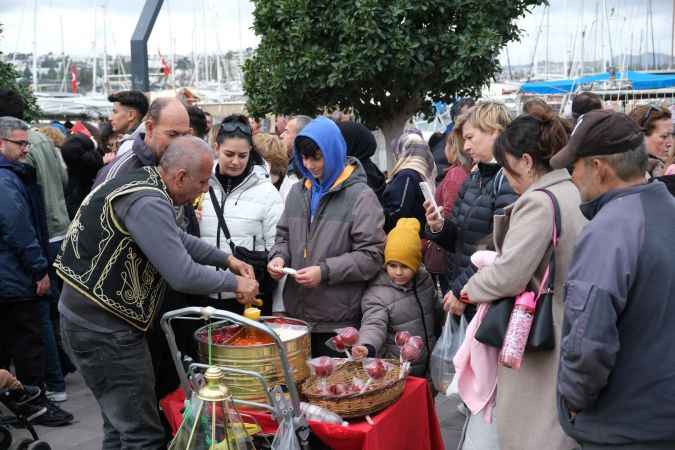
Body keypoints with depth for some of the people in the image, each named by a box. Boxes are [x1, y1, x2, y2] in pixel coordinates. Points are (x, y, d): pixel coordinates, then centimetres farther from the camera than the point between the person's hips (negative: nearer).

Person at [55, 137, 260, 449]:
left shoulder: (143, 184, 8)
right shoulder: (147, 203, -24)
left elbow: (178, 239, 21)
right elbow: (183, 276, -27)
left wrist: (227, 259, 15)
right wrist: (234, 282, -12)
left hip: (96, 320, 10)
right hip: (103, 329, -10)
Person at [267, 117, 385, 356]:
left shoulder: (361, 196, -9)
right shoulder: (298, 192, 11)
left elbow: (371, 256, -12)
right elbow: (284, 236, 21)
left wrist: (325, 271, -18)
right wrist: (279, 256, 0)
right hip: (296, 314, 5)